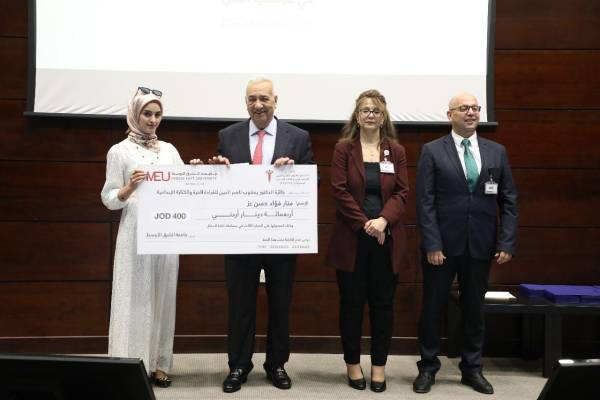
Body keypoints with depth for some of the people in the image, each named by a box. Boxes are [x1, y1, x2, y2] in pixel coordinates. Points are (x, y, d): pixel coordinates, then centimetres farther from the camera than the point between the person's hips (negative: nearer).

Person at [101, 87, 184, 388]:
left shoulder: (169, 149, 12)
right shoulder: (119, 151, 0)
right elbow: (109, 199, -2)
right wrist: (130, 188, -20)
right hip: (136, 234, -4)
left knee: (162, 297, 8)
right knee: (135, 298, -1)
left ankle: (157, 363, 18)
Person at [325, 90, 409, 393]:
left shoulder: (396, 151, 7)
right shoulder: (343, 148, 1)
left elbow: (402, 192, 0)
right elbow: (339, 191, -7)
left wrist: (383, 220, -17)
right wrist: (365, 224, -14)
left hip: (387, 238, 2)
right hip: (352, 238, -2)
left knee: (382, 303, 6)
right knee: (351, 302, 5)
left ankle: (379, 366, 17)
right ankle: (352, 364, 19)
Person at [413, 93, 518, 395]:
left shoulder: (497, 152, 8)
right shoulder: (432, 151, -1)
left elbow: (508, 201, 6)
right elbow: (425, 202, -6)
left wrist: (507, 243, -2)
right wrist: (432, 244, -13)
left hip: (480, 245, 3)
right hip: (442, 243, -2)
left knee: (474, 308, 11)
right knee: (433, 307, 6)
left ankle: (472, 369, 25)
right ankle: (428, 367, 20)